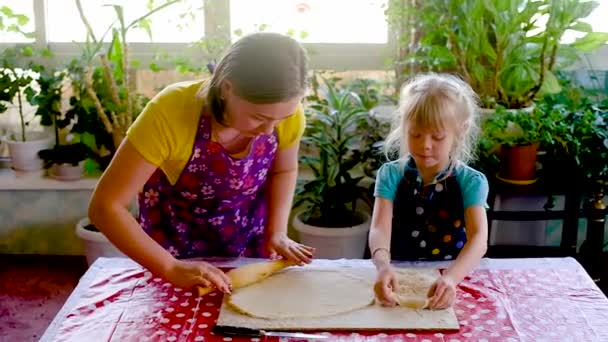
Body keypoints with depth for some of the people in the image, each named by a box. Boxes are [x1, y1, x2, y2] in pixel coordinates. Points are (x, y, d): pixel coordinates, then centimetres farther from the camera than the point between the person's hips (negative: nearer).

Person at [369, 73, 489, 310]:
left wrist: (450, 278, -38)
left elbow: (479, 239, -19)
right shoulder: (391, 175, -2)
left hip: (451, 278, 0)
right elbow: (380, 228, -15)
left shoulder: (470, 182, -5)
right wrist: (383, 267, -37)